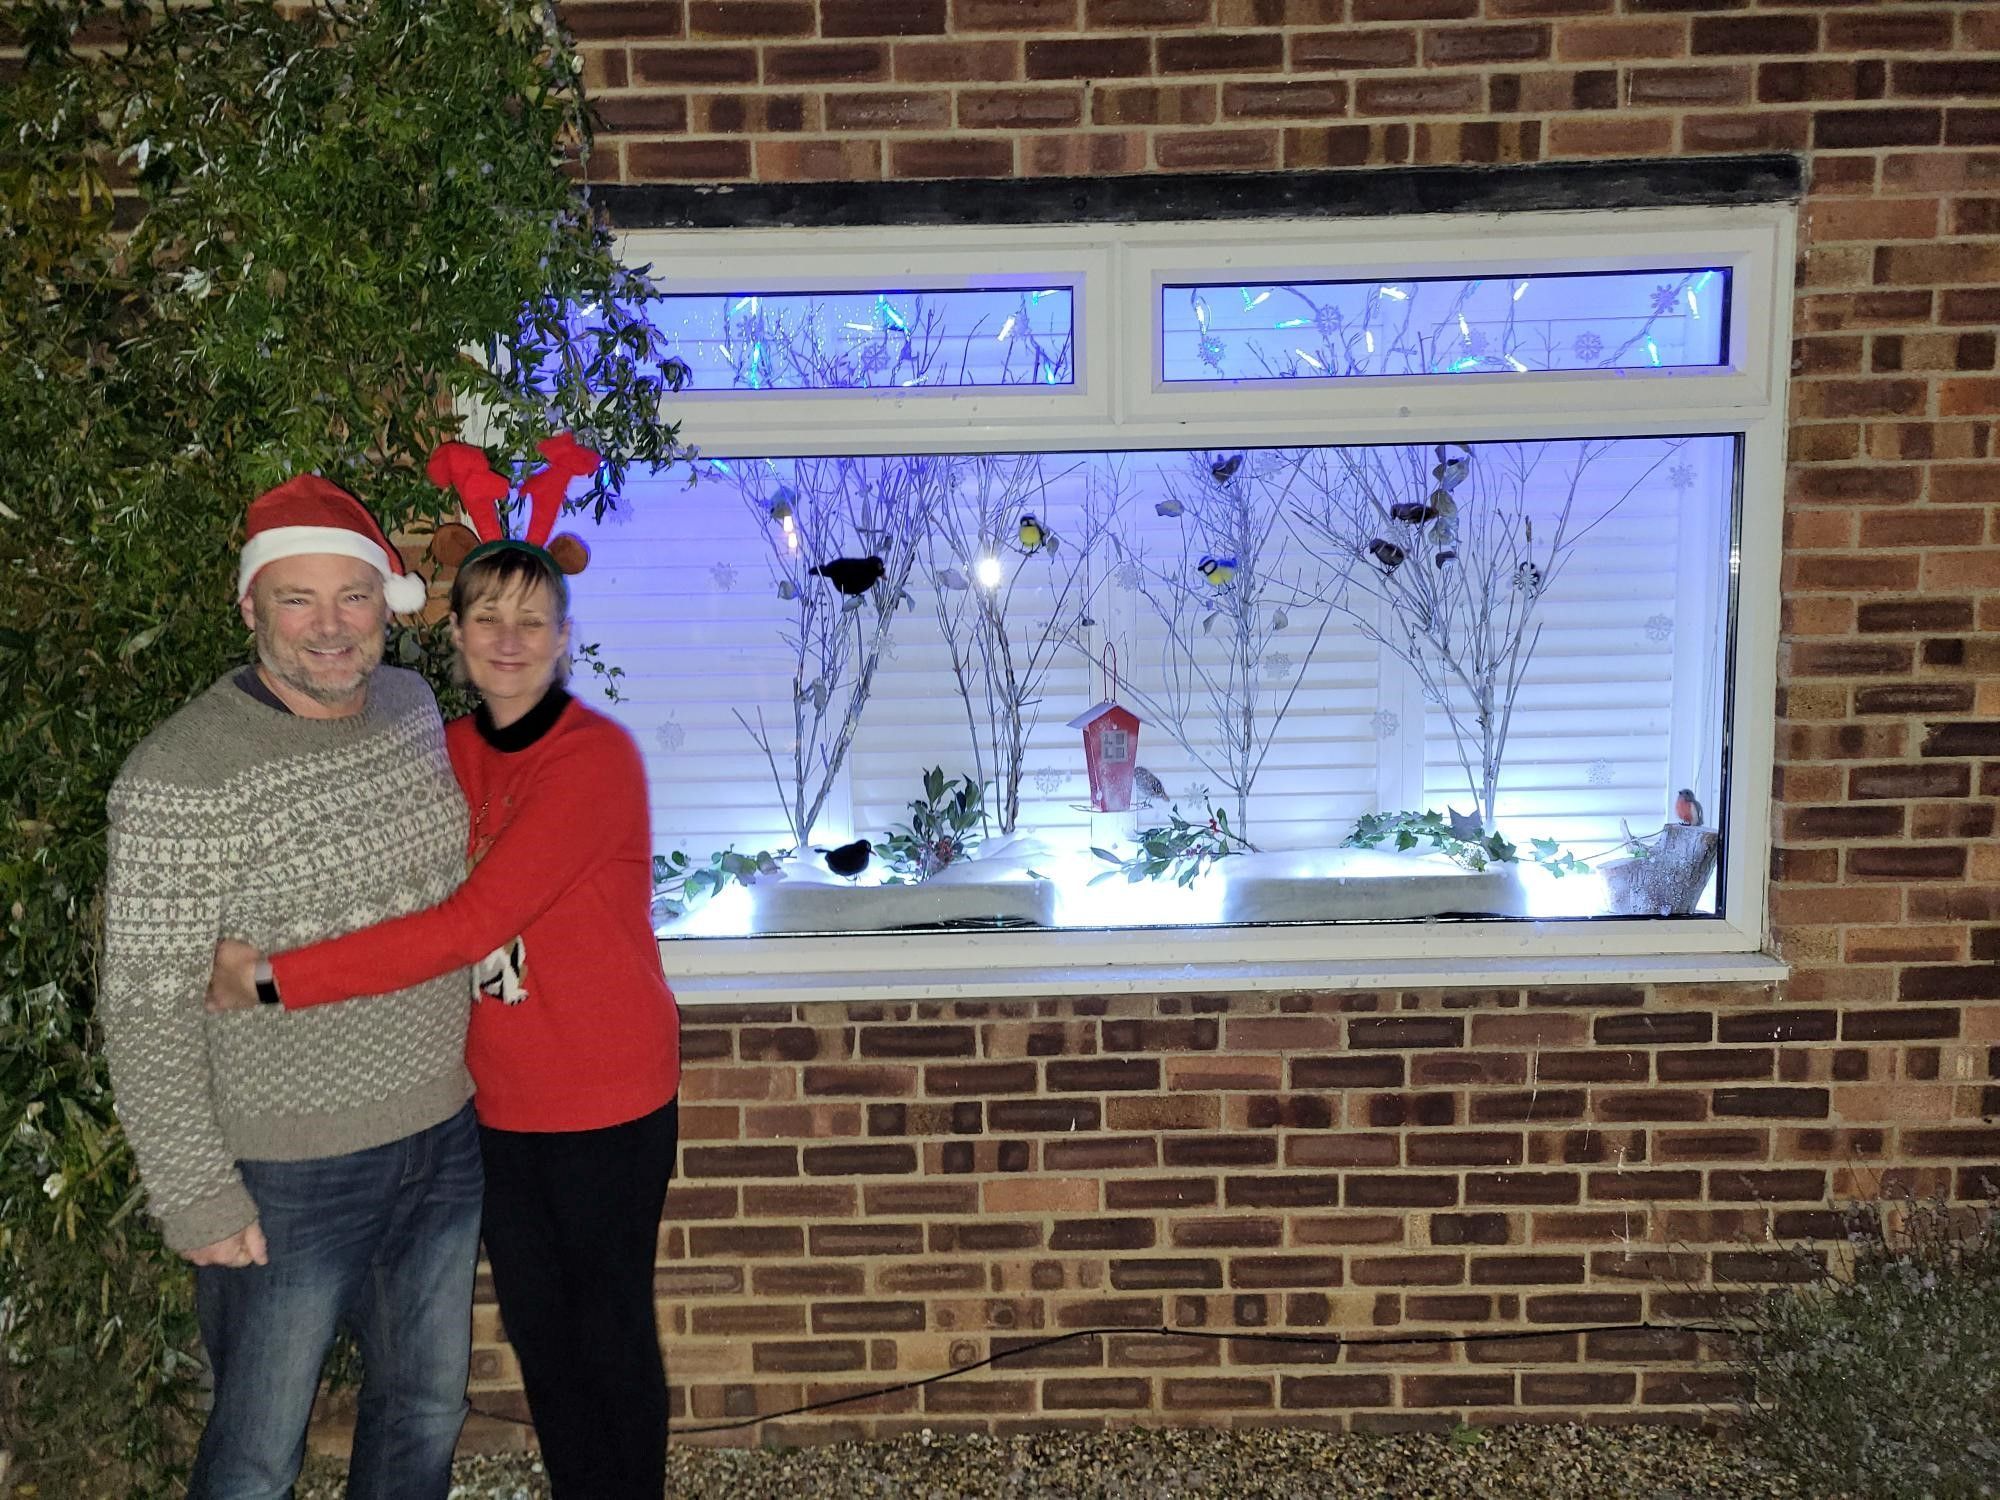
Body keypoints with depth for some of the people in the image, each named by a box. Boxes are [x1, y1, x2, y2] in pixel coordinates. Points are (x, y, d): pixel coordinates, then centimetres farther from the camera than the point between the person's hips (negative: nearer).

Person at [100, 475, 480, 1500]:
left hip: (447, 1137, 6)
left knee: (426, 1416, 21)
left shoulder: (414, 705, 0)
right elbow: (147, 1011, -16)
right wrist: (194, 1197, -14)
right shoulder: (178, 779, -19)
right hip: (287, 1177, -5)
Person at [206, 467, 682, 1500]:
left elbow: (471, 925, -28)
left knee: (610, 1327, 12)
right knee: (533, 1323, 20)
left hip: (605, 1102, -6)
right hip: (495, 1101, 6)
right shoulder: (450, 752, 3)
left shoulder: (596, 757, -21)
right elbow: (414, 904, 8)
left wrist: (276, 979, -25)